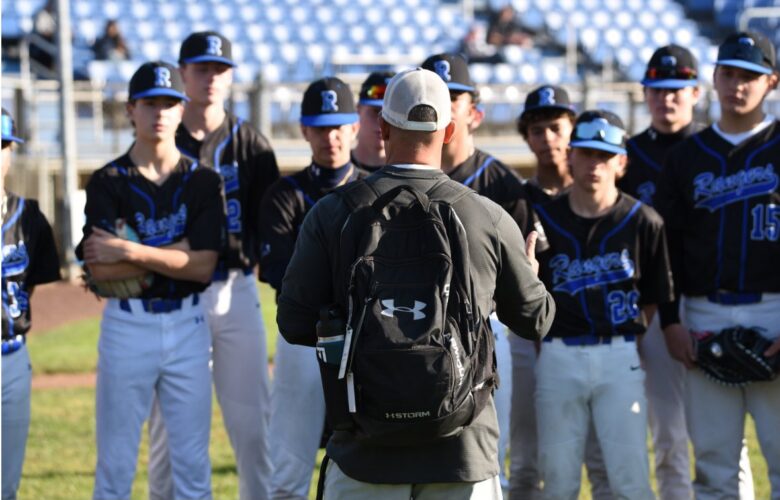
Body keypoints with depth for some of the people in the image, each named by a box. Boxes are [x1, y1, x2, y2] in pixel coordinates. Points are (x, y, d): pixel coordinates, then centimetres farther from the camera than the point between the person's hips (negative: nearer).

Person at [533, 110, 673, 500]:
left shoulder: (642, 221, 0)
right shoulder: (544, 219, 3)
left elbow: (654, 297, 8)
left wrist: (626, 345, 1)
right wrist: (547, 344, 0)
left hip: (619, 359, -1)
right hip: (558, 358, 1)